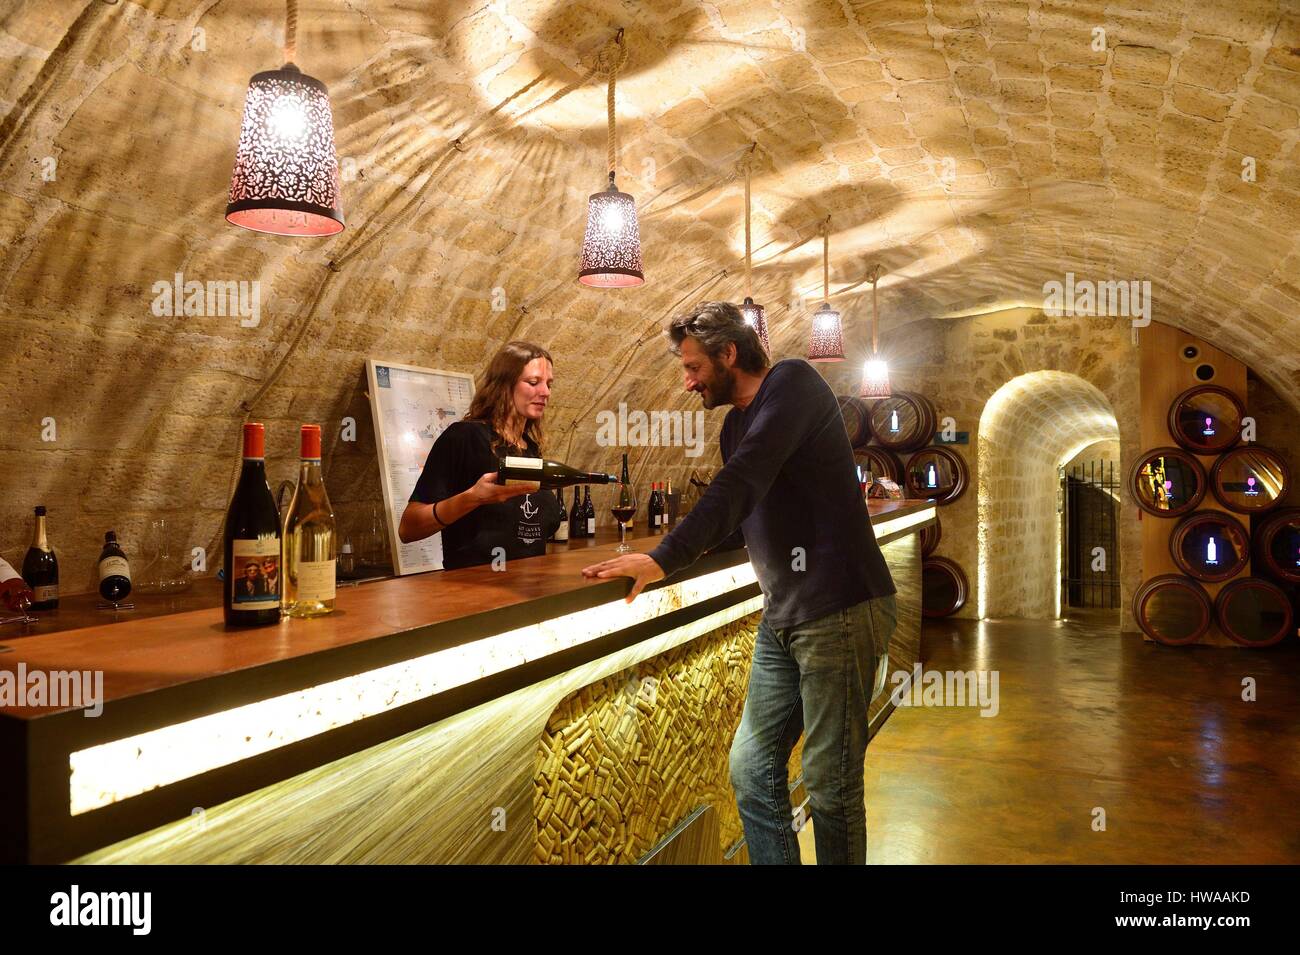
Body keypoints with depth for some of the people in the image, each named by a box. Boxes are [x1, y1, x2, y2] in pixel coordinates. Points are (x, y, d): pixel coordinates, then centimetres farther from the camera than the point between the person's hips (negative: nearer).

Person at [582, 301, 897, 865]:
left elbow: (742, 484, -23)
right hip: (783, 617, 9)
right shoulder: (735, 424, 16)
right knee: (751, 769, 10)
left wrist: (665, 559, -27)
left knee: (830, 783, 0)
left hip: (838, 610, -8)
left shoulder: (793, 384, -10)